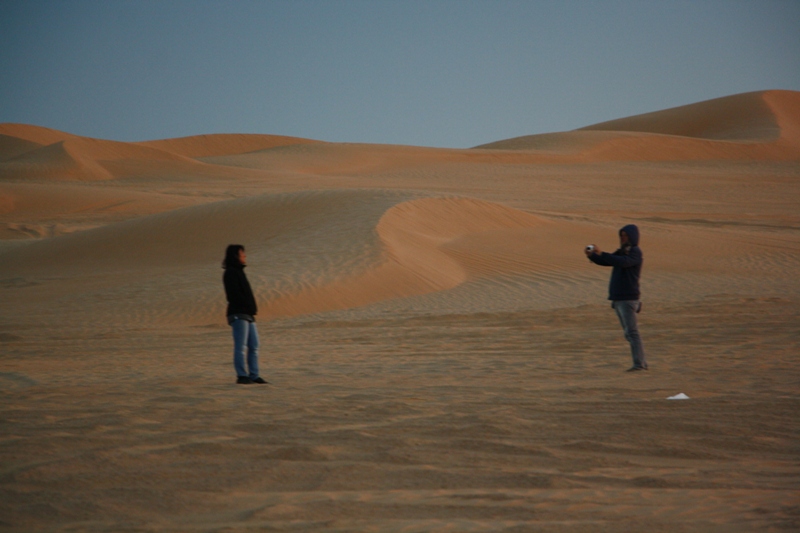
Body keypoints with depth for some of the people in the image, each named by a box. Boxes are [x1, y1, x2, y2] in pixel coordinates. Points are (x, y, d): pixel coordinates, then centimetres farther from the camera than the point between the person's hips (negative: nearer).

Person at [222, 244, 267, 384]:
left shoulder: (239, 272, 21)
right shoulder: (230, 273, -6)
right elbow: (234, 294, -16)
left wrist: (252, 307, 6)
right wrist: (250, 306, -11)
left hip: (248, 315, 9)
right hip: (238, 314, -9)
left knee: (254, 346, 6)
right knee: (240, 346, -9)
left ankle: (253, 375, 8)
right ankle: (242, 376, -8)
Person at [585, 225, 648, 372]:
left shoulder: (635, 252, -9)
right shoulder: (621, 252, 19)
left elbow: (623, 262, -27)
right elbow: (605, 262, 15)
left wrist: (601, 253, -32)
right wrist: (591, 256, -4)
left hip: (628, 298, -9)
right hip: (618, 298, 9)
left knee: (631, 331, -12)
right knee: (629, 332, 10)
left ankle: (639, 363, -14)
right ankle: (642, 362, 14)